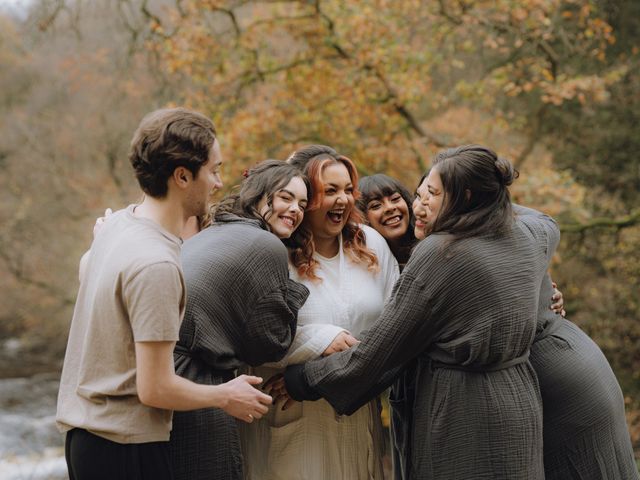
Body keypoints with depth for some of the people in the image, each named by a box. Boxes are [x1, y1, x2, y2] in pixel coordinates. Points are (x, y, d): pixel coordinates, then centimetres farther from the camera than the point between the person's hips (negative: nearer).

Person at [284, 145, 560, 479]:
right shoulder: (526, 238, 5)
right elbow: (547, 223, 35)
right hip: (521, 411, 8)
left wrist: (298, 379, -3)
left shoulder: (438, 254, -16)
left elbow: (374, 354, -14)